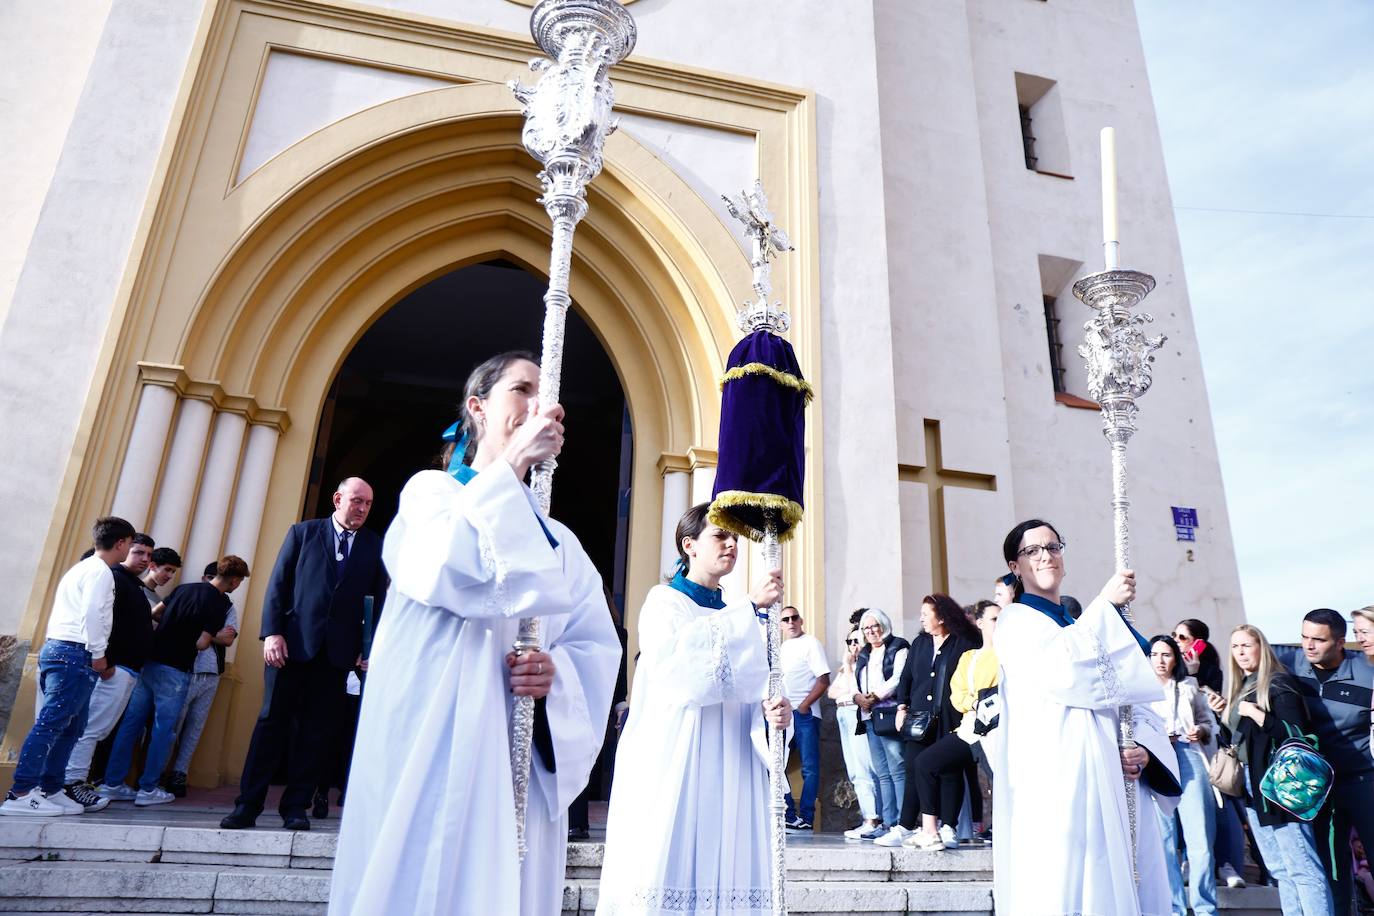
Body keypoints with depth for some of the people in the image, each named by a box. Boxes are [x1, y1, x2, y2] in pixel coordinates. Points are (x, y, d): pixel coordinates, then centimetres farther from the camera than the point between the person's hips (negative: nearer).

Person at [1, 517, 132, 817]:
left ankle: (49, 790, 11)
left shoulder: (82, 568, 24)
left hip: (56, 648, 10)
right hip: (74, 653, -10)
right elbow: (92, 613, -18)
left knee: (70, 727, 10)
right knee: (50, 724, -10)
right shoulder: (100, 571, -7)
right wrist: (98, 654, -13)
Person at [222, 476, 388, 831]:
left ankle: (296, 806, 14)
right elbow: (278, 584, 3)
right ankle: (248, 804, 13)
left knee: (317, 729, 5)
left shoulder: (374, 546, 9)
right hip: (292, 643, -1)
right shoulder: (303, 532, 7)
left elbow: (379, 600, 6)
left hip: (337, 652, 1)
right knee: (273, 720, 3)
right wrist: (272, 632, -7)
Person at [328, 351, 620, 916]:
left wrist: (558, 669, -15)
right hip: (433, 743, -4)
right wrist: (513, 464, -13)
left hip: (524, 755, 4)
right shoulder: (430, 490, 3)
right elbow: (452, 574, -18)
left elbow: (599, 644, 7)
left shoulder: (559, 539, 14)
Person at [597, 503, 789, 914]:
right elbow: (680, 654, -19)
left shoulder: (734, 617, 20)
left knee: (721, 866, 2)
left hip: (728, 768, 5)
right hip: (673, 763, -5)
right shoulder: (664, 600, 2)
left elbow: (748, 694, 15)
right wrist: (751, 606, -19)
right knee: (667, 862, -9)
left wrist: (772, 710, -8)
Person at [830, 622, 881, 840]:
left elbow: (855, 689, -16)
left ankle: (871, 820, -8)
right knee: (854, 771, 10)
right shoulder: (848, 664, 18)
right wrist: (850, 692, -4)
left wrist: (848, 665, -7)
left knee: (863, 769, -10)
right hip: (844, 715, 9)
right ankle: (868, 816, 14)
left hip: (858, 714, -9)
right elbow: (832, 692, 14)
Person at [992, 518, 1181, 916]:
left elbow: (1133, 697, 15)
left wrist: (1144, 748, -5)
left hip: (1116, 782, 7)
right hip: (1056, 780, -6)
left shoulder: (1086, 625, 22)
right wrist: (1105, 604, -11)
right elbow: (1061, 670, -19)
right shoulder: (1014, 622, 2)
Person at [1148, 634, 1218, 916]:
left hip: (1189, 759, 1)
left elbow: (1209, 723, 19)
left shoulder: (1190, 688, 15)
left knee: (1200, 839, -3)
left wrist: (1201, 732, -2)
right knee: (1164, 840, 1)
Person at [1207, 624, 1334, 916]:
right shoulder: (1239, 689, 16)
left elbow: (1297, 733, -17)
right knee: (1280, 870, 12)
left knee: (1302, 869, -7)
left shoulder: (1277, 683, -7)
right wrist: (1221, 713, 4)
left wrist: (1256, 714, -19)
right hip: (1251, 787, 9)